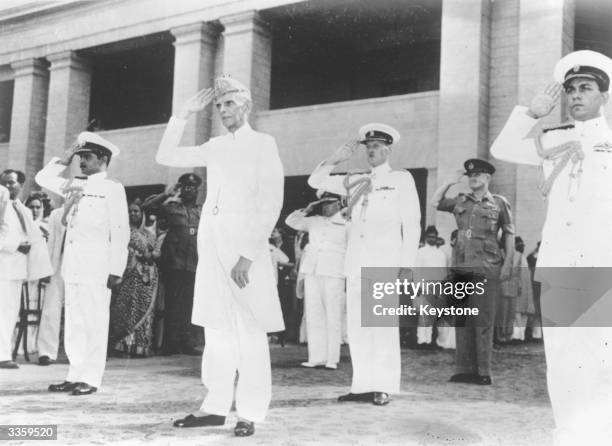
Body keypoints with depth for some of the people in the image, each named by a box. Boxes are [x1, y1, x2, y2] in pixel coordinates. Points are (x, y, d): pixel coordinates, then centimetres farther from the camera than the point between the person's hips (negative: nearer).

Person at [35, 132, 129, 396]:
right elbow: (43, 178, 26)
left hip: (97, 267, -7)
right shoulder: (74, 186, 16)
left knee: (94, 322, -3)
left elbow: (120, 232, -8)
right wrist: (64, 159, 15)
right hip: (72, 266, 7)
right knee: (73, 322, 9)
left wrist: (116, 270, -13)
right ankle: (75, 374, 15)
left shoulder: (112, 189, -4)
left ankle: (90, 378, 2)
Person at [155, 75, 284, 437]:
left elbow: (271, 205, -8)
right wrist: (185, 114, 11)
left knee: (250, 332, -3)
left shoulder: (263, 144, 0)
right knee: (217, 330, 8)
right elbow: (166, 157, 20)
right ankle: (216, 406, 14)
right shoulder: (215, 147, 15)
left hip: (244, 245, -6)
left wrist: (248, 255, -16)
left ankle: (251, 413, 2)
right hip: (210, 243, 6)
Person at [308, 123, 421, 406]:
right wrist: (336, 159, 7)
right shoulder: (354, 181, 18)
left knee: (383, 326, -7)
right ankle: (363, 385, 8)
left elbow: (412, 223, 2)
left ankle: (384, 387, -2)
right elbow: (316, 181, 21)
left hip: (386, 262, -5)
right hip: (356, 263, 5)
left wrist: (406, 264, -6)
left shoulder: (401, 179, 7)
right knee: (356, 326, 3)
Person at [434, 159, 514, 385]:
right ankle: (464, 369, 12)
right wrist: (450, 181, 12)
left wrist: (507, 263, -2)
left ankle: (483, 372, 2)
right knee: (462, 319, 5)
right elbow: (436, 202, 16)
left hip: (486, 267, -4)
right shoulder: (461, 201, 15)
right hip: (461, 266, 4)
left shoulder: (499, 203, 4)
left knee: (483, 320, -4)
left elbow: (509, 234, 6)